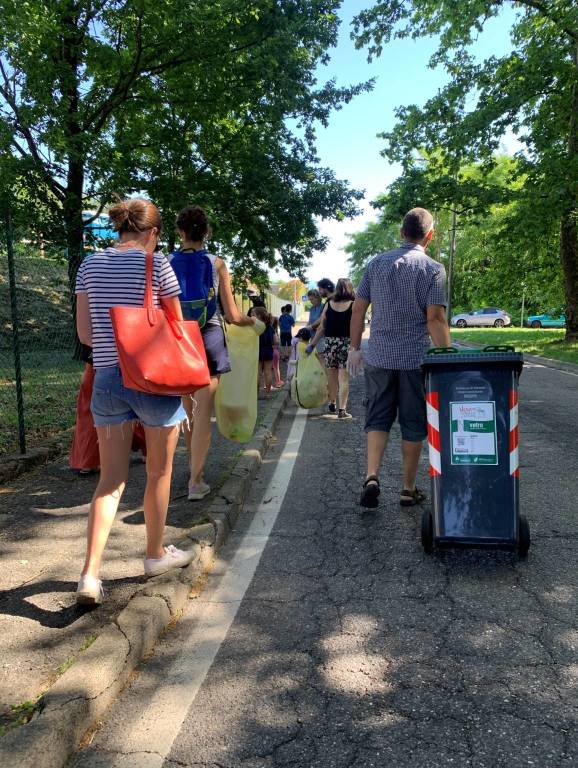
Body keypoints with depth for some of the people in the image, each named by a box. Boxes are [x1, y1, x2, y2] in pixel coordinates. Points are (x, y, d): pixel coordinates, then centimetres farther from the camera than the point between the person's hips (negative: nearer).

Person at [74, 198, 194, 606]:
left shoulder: (91, 265, 6)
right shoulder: (157, 265, -7)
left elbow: (84, 333, 6)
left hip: (107, 378, 4)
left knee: (111, 478, 8)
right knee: (159, 472, 14)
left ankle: (90, 573, 1)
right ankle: (156, 554, 29)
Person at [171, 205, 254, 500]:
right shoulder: (216, 264, -3)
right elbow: (232, 316, -2)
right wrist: (252, 321, 18)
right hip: (208, 340, -2)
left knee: (189, 413, 17)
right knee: (203, 415, 1)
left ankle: (196, 472, 31)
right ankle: (195, 482, -1)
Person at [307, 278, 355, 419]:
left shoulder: (329, 304, 3)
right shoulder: (353, 305, -4)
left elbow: (322, 327, 4)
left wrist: (312, 344, 10)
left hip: (330, 343, 3)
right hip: (346, 343, -3)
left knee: (332, 376, 18)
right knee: (344, 378, -1)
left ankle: (332, 404, 36)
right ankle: (342, 409, -5)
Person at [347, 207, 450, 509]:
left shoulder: (376, 264, 5)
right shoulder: (432, 269, -6)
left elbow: (358, 308, 6)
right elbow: (435, 318, -13)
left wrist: (354, 348, 13)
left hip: (378, 357, 3)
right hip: (416, 359, -2)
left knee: (377, 419, 12)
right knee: (413, 426, 9)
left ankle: (371, 476, -6)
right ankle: (409, 489, 19)